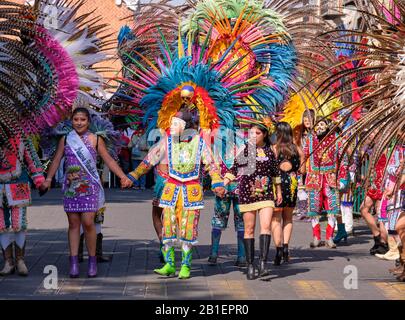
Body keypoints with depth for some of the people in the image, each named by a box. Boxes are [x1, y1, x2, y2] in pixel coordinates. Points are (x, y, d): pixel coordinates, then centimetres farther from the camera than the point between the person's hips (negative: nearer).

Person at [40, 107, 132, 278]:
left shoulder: (95, 140, 4)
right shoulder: (65, 140, 9)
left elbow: (109, 160, 5)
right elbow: (56, 160, 7)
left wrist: (123, 177, -3)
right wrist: (48, 179, -6)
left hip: (89, 187, -2)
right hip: (71, 187, 2)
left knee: (88, 222, -8)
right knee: (73, 224, 3)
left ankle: (92, 261, 4)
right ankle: (74, 262, 5)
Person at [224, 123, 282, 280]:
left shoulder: (269, 151, 8)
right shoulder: (244, 149, 2)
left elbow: (275, 173, 18)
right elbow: (234, 169, 3)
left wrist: (279, 191, 23)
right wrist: (223, 184, -9)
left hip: (266, 193, 1)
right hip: (247, 193, -1)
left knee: (266, 226, -14)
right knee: (249, 229, 2)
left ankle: (263, 262, -16)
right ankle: (250, 265, 9)